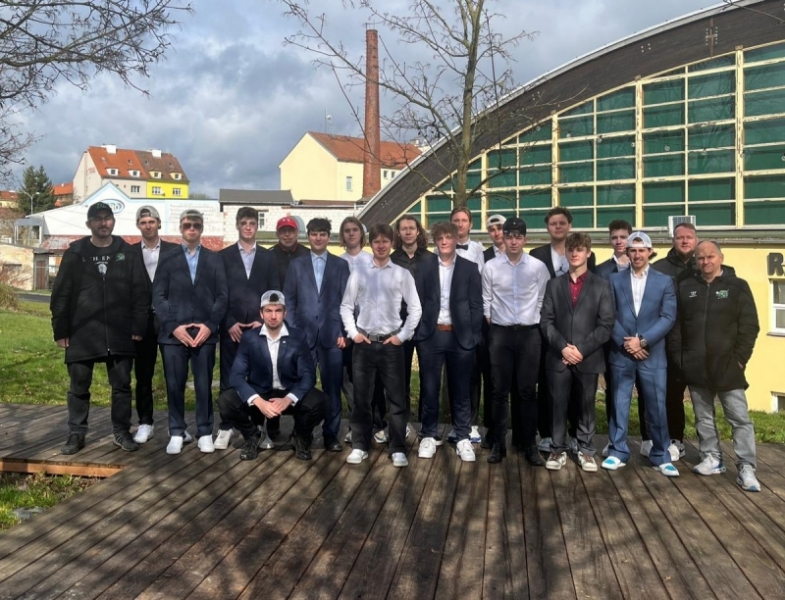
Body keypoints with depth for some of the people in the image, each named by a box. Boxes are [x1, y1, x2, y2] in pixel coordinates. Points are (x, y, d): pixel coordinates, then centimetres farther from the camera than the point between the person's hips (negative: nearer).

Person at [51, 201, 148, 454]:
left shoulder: (127, 253, 5)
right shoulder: (75, 253, 4)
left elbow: (140, 293, 3)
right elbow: (61, 294, 3)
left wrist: (139, 326, -4)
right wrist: (60, 330, -1)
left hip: (120, 333, 0)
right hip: (81, 333, 0)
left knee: (122, 385, 7)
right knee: (79, 387, 8)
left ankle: (121, 432, 19)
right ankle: (76, 434, 21)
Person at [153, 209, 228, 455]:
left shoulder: (214, 260, 11)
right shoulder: (168, 260, 10)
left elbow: (222, 296, 4)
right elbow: (158, 297, 3)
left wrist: (210, 325, -8)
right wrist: (173, 326, -9)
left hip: (204, 332, 0)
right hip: (173, 332, 0)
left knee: (204, 385, 2)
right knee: (174, 385, 3)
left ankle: (205, 433, 12)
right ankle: (177, 433, 15)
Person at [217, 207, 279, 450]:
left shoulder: (268, 257, 10)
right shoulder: (223, 256, 7)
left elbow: (274, 294, 6)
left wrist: (263, 321, -6)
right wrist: (229, 323, -7)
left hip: (260, 326, 1)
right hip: (231, 327, 0)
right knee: (229, 380, 4)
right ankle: (225, 428, 12)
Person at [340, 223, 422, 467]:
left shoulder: (402, 274, 1)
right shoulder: (358, 273, 4)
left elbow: (415, 308, 2)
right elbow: (346, 306, 7)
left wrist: (402, 336, -4)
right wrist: (353, 333, -2)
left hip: (391, 343, -1)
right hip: (364, 343, 1)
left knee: (397, 398, 3)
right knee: (361, 397, 8)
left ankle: (398, 449, 13)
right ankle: (360, 446, 19)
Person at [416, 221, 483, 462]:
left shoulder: (469, 269, 4)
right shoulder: (425, 268, 5)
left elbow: (476, 305, 1)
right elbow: (419, 302, 4)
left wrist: (474, 337, -6)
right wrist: (418, 332, -3)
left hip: (460, 336, 0)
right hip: (430, 335, 1)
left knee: (461, 390, 8)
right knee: (429, 389, 6)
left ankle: (463, 438, 19)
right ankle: (428, 436, 20)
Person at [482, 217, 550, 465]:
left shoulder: (538, 267, -1)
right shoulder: (491, 267, -1)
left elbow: (542, 300, 5)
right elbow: (486, 301, 6)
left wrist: (536, 323, 2)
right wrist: (492, 324, 2)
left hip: (529, 333, 0)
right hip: (500, 333, 0)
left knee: (528, 391, 6)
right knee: (500, 391, 7)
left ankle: (530, 445, 17)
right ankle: (498, 444, 17)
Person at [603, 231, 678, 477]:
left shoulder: (664, 281, 6)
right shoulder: (614, 279, 6)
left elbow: (668, 317, -2)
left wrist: (643, 340, -12)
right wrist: (626, 343, -10)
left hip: (652, 354, 0)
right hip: (621, 353, 0)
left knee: (657, 406, 3)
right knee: (619, 404, 6)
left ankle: (661, 456, 16)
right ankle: (618, 452, 16)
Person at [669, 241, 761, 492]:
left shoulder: (737, 286, 1)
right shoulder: (685, 287, 8)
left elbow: (749, 326, -1)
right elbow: (676, 324, 8)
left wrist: (740, 358, -8)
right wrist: (677, 357, 1)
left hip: (727, 365, -3)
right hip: (695, 366, 3)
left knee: (740, 418, -1)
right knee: (704, 417, 11)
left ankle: (746, 468, 6)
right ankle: (711, 459, 23)